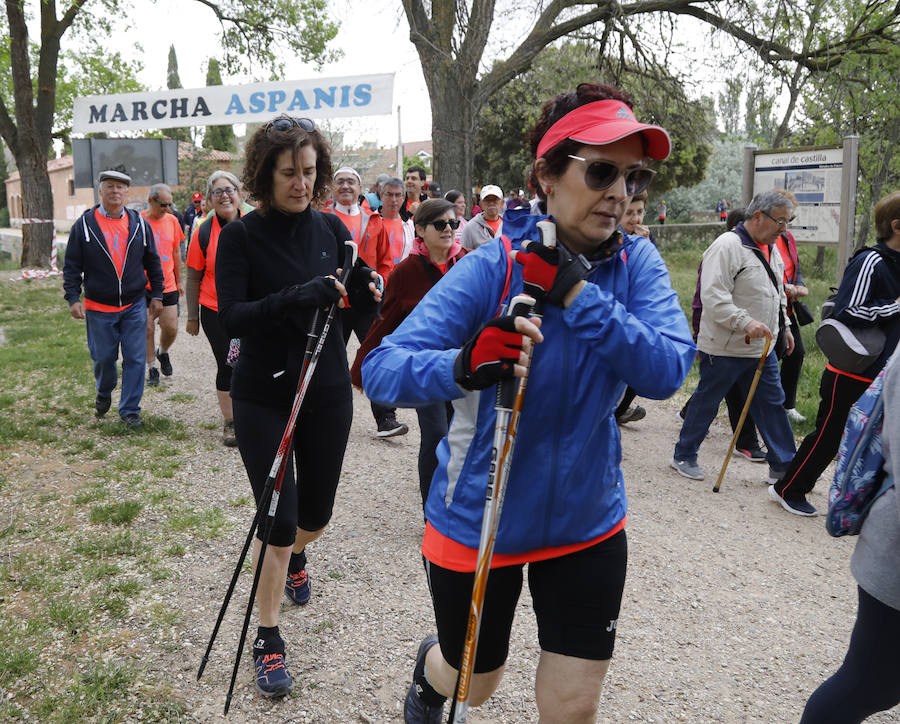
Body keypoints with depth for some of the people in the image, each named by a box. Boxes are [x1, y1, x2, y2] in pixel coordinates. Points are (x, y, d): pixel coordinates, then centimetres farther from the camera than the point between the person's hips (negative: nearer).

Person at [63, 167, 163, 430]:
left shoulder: (139, 223, 4)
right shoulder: (84, 224, -1)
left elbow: (152, 263, 11)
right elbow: (72, 266, 1)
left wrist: (156, 295, 7)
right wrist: (73, 298, -7)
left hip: (134, 306, 1)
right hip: (98, 307, -1)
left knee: (135, 358, -1)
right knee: (103, 358, 9)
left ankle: (130, 410, 11)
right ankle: (104, 393, 40)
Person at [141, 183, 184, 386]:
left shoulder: (172, 220, 5)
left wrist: (179, 280, 16)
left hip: (168, 286, 3)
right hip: (144, 286, -3)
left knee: (171, 328, 1)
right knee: (148, 328, 2)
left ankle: (163, 352, 32)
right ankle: (152, 368, 18)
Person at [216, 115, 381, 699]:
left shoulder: (330, 228, 1)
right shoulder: (241, 236, -9)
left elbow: (362, 300, 3)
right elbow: (232, 318, -18)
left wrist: (371, 290, -20)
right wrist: (294, 299, -31)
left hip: (327, 392, 3)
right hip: (263, 398, -3)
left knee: (316, 515, 14)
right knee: (278, 519, -3)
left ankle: (294, 556, 52)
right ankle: (268, 640, 18)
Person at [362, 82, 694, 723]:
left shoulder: (636, 262, -8)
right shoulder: (492, 269, -19)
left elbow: (666, 371, -22)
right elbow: (379, 369, -24)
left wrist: (575, 291, -30)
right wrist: (464, 364, -44)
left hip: (588, 521, 3)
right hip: (480, 520, -2)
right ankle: (429, 672, 58)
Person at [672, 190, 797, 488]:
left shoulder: (770, 250, 13)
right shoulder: (728, 246, -17)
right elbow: (713, 295, -26)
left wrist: (784, 327, 26)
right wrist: (746, 322, -32)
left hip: (762, 348, 8)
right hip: (724, 348, -8)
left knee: (772, 404, 11)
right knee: (706, 402, 5)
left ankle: (783, 466, 21)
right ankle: (684, 456, 21)